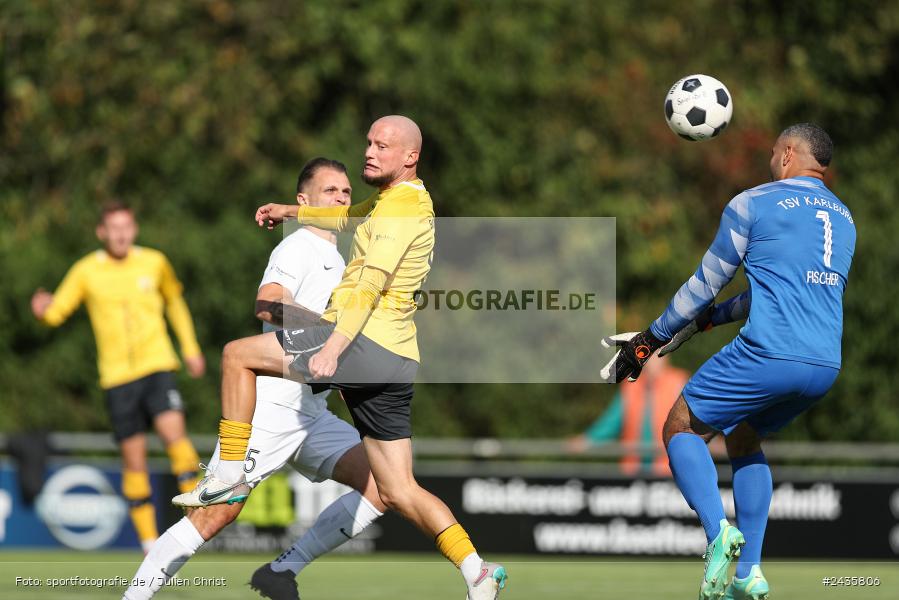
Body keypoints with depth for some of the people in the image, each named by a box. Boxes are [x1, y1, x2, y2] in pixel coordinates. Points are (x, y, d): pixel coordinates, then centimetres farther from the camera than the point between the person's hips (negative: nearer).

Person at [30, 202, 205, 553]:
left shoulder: (154, 263, 4)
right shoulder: (86, 271, 0)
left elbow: (174, 301, 21)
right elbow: (56, 312, 0)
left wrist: (191, 348, 18)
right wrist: (43, 310, -23)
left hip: (157, 366, 0)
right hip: (117, 376, 0)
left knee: (172, 432, -24)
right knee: (134, 459, 1)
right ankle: (149, 543, 9)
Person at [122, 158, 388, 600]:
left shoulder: (337, 260, 22)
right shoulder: (298, 248, -6)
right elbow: (268, 306, -26)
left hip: (311, 414, 9)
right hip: (270, 408, -9)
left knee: (381, 486, -6)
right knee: (219, 512, -13)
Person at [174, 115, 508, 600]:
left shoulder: (400, 207, -9)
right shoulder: (400, 201, 22)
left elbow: (371, 284, -22)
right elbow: (353, 218, 44)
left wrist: (334, 346, -32)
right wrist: (293, 213, 49)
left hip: (366, 343, -10)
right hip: (397, 362, 10)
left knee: (238, 355, 2)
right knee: (398, 493, 6)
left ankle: (229, 475, 0)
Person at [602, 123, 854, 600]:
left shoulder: (753, 203, 2)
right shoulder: (843, 218, 22)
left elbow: (704, 286, 6)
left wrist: (648, 342, 16)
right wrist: (702, 322, 32)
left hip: (768, 355, -6)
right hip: (826, 365, 7)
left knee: (681, 429, 9)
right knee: (743, 439, 27)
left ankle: (718, 530, -17)